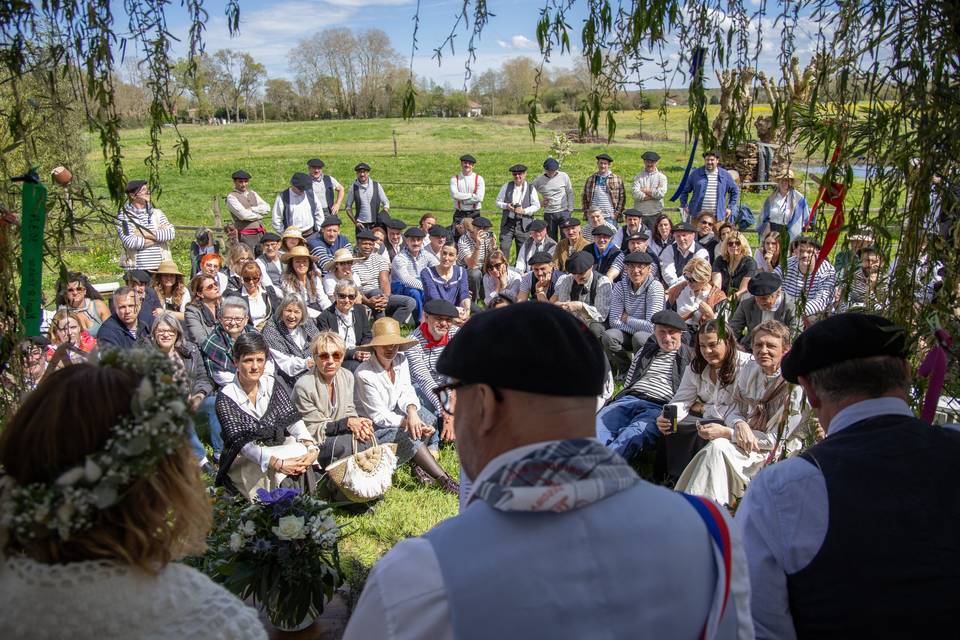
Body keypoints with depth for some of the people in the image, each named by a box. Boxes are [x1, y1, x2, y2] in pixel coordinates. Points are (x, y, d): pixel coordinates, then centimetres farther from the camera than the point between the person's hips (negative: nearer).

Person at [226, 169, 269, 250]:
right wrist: (259, 214, -1)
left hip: (260, 234, 6)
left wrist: (252, 209, -8)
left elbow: (267, 208, 5)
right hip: (246, 236, -6)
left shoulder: (253, 194, 18)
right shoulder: (231, 197, -1)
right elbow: (243, 215, -14)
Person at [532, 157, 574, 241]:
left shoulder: (564, 176, -2)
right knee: (551, 240, 6)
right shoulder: (539, 180, -2)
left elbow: (570, 193, 6)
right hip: (548, 214, 1)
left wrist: (570, 209, 0)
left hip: (563, 212, -1)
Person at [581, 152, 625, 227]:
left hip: (610, 217, -2)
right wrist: (587, 211, 6)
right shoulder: (590, 180, 11)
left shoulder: (617, 179, 5)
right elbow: (584, 197, 16)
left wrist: (617, 213, -4)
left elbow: (622, 197, 4)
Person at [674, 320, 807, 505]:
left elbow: (776, 439, -15)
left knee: (717, 448, -29)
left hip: (777, 454, -5)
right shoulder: (750, 369, 6)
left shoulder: (795, 385, -16)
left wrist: (726, 433, -19)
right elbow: (729, 404, 8)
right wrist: (739, 424, -17)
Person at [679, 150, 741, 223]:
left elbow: (735, 191, 19)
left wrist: (730, 208, 12)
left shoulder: (725, 175, 8)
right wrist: (684, 205, 6)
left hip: (717, 217, 1)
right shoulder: (695, 173, 5)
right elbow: (685, 191, 14)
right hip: (696, 215, 0)